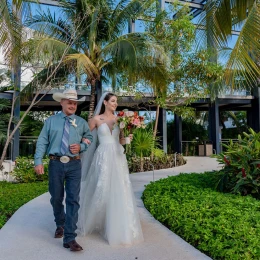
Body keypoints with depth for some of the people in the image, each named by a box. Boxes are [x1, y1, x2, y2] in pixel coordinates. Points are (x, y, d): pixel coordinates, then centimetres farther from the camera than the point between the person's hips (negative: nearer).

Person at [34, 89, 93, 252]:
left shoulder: (81, 122, 10)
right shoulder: (51, 121, 7)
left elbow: (90, 139, 13)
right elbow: (42, 142, 2)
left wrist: (81, 147, -8)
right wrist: (38, 161, -8)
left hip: (74, 165, 0)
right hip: (56, 163, 0)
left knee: (73, 200, -4)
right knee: (56, 198, 14)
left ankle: (70, 238, 4)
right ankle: (60, 225, 41)